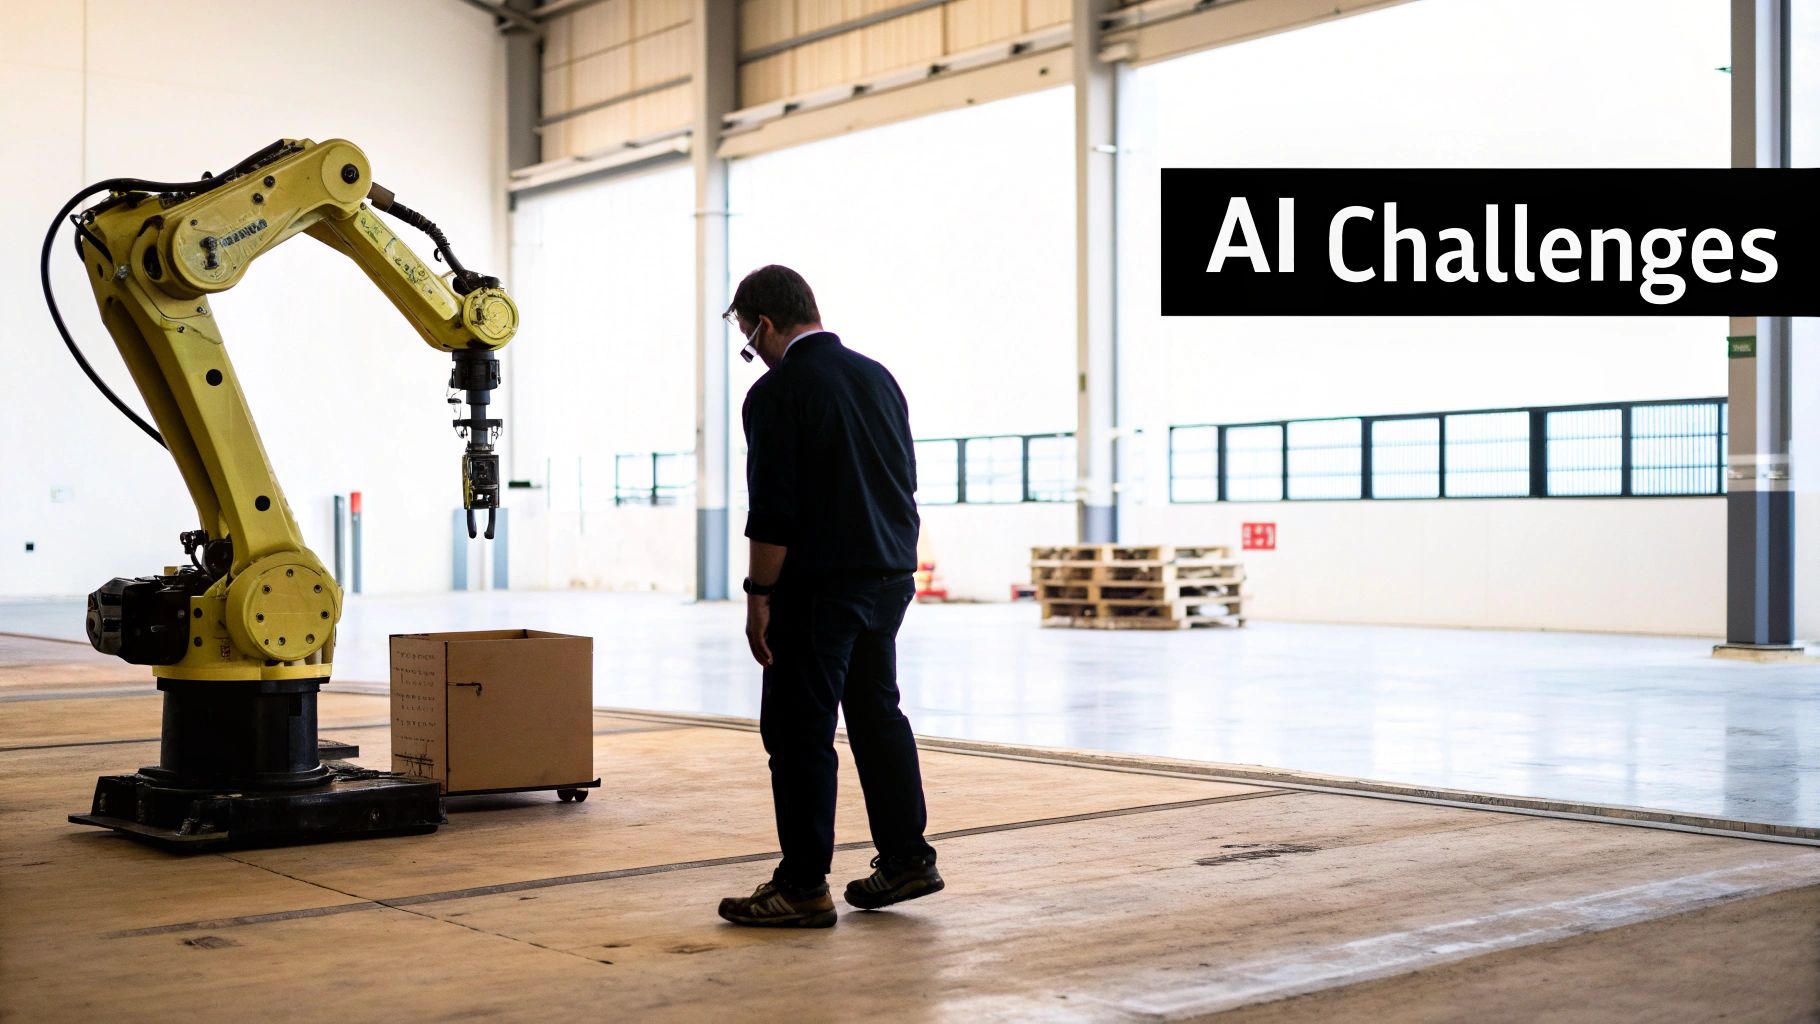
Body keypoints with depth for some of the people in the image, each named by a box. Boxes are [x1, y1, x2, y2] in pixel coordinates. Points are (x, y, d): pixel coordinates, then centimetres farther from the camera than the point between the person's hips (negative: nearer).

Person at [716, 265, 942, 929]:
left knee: (800, 732, -1)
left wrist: (759, 597, -11)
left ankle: (803, 886, 3)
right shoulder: (877, 376, 11)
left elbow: (773, 514, -18)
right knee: (877, 714, 17)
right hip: (890, 578, 8)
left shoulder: (777, 393, -13)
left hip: (819, 587, -8)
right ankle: (906, 859, 23)